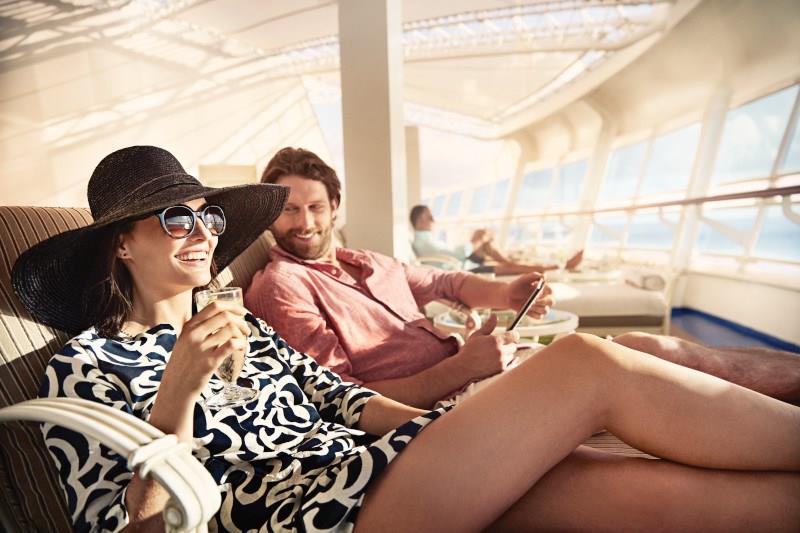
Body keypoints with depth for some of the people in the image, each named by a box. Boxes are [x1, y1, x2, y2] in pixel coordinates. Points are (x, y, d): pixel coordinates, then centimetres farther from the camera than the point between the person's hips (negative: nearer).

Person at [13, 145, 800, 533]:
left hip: (370, 464, 6)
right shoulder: (82, 367, 6)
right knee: (591, 366, -18)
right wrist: (178, 393, -17)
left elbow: (338, 399, 14)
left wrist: (453, 431, -1)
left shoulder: (242, 325, 21)